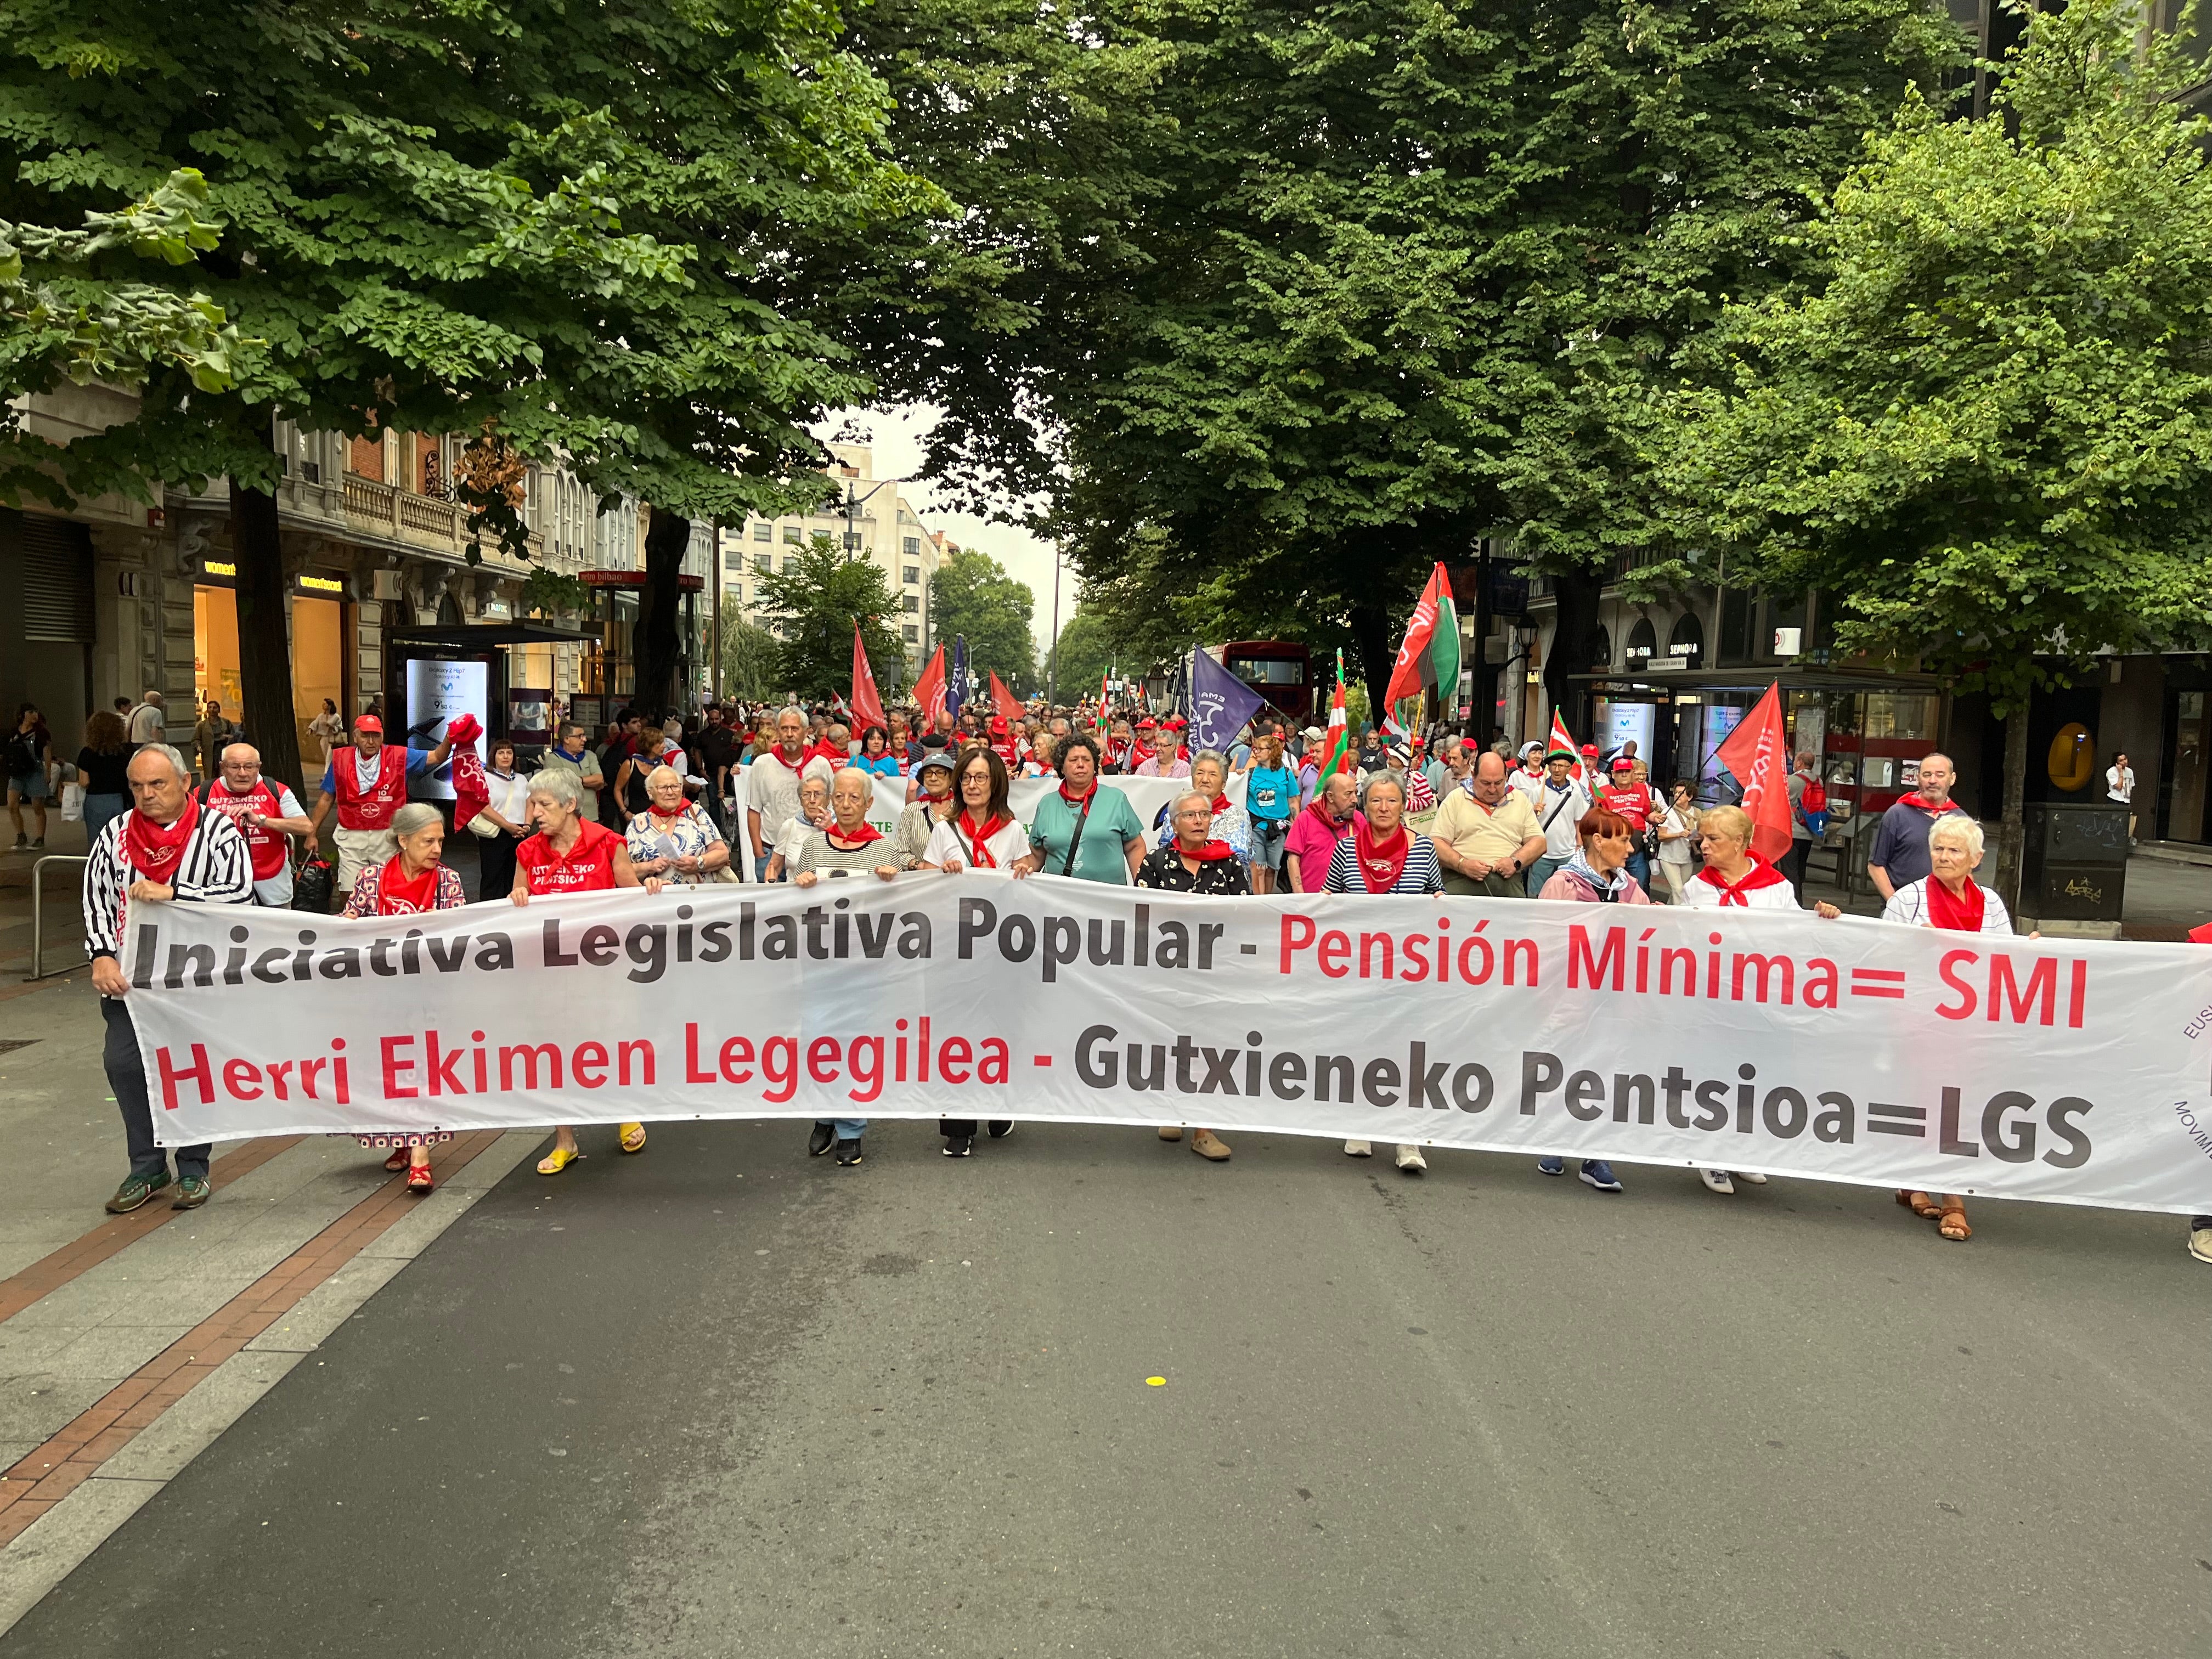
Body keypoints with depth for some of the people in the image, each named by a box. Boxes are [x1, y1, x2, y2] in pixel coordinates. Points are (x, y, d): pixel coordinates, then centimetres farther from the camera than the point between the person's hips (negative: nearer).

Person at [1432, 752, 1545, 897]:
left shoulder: (1520, 800, 17)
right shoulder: (1455, 799, 9)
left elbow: (1539, 842, 16)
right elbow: (1437, 843, 3)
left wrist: (1516, 861, -4)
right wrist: (1463, 864, -14)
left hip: (1508, 881, 3)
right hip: (1462, 882, -3)